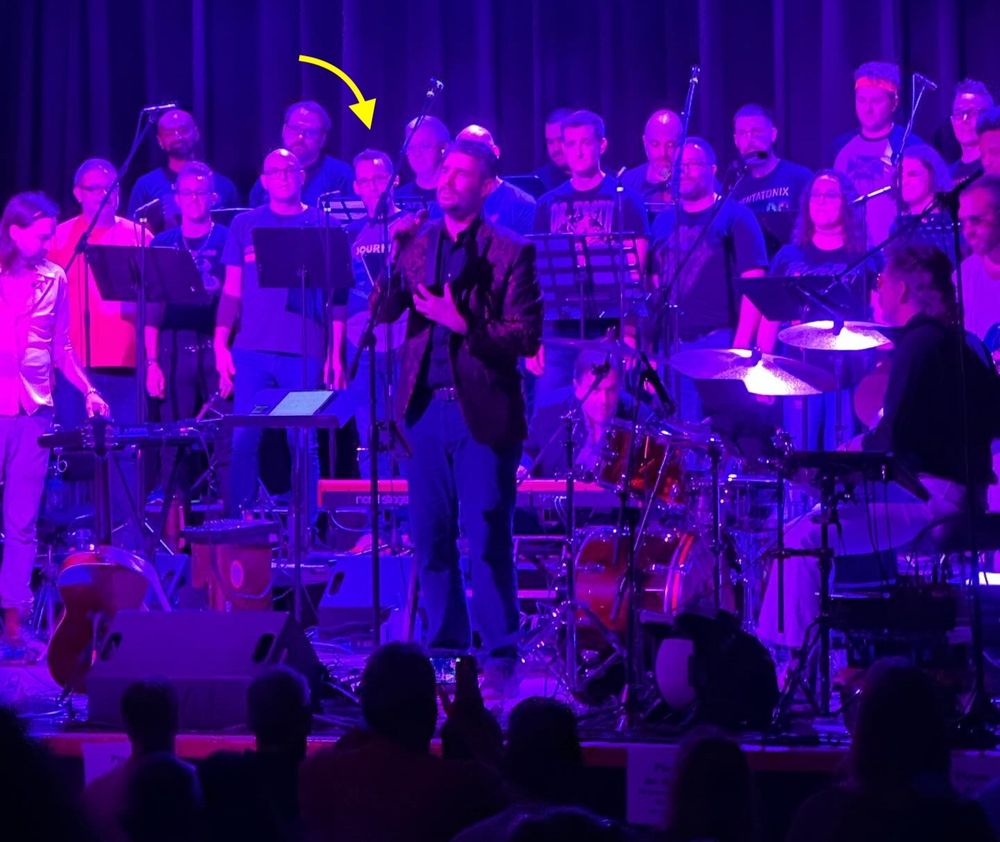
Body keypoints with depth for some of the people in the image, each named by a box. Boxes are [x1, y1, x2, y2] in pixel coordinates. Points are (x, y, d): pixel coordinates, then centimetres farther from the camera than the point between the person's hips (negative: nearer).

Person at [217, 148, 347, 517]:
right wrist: (221, 344, 0)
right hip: (252, 350, 1)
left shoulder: (322, 226, 6)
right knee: (243, 438, -4)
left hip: (304, 352, -1)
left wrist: (336, 355, -3)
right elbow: (232, 291, 11)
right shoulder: (246, 226, 11)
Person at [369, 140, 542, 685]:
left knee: (487, 538, -3)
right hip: (426, 408, 4)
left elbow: (526, 337, -8)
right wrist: (391, 252, -14)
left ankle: (499, 653, 5)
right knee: (430, 534, 8)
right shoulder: (417, 245, 10)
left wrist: (463, 324, -20)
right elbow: (383, 311, 1)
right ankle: (444, 644, 18)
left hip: (483, 411, -4)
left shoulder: (510, 252, -2)